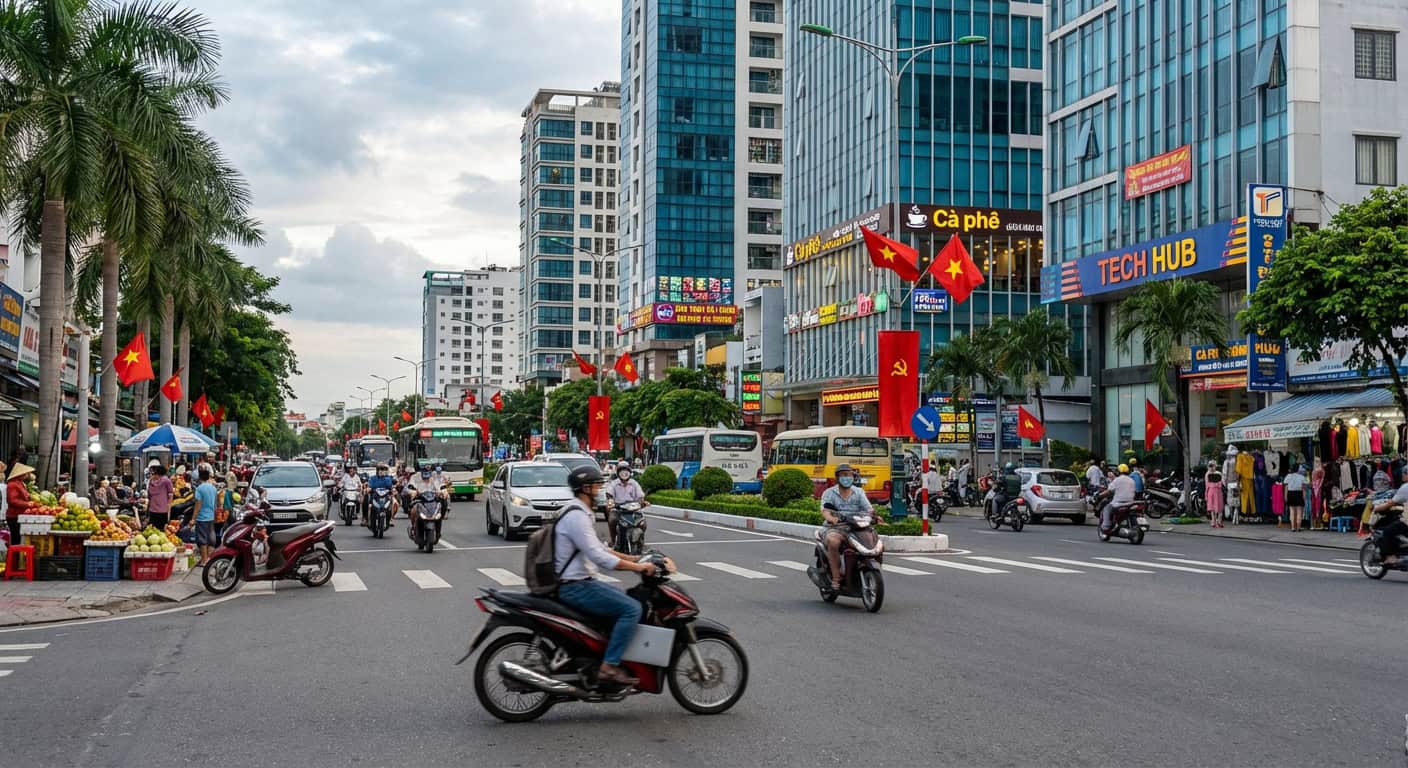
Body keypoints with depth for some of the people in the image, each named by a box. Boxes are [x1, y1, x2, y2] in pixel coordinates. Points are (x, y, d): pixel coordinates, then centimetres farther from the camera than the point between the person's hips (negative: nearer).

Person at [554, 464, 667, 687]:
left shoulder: (581, 513, 16)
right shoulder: (576, 516, -19)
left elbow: (598, 549, 22)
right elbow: (598, 557, -25)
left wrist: (632, 558, 13)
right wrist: (637, 567, -20)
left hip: (580, 582, 11)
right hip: (575, 587, -11)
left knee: (625, 600, 20)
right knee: (631, 609, -18)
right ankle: (609, 667, -18)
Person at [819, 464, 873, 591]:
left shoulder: (859, 492, 15)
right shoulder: (829, 493, 6)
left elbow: (868, 509, 2)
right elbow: (825, 511, -11)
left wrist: (873, 515, -23)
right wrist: (831, 518, -35)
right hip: (835, 528, -3)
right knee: (833, 542, -38)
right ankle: (836, 578, -31)